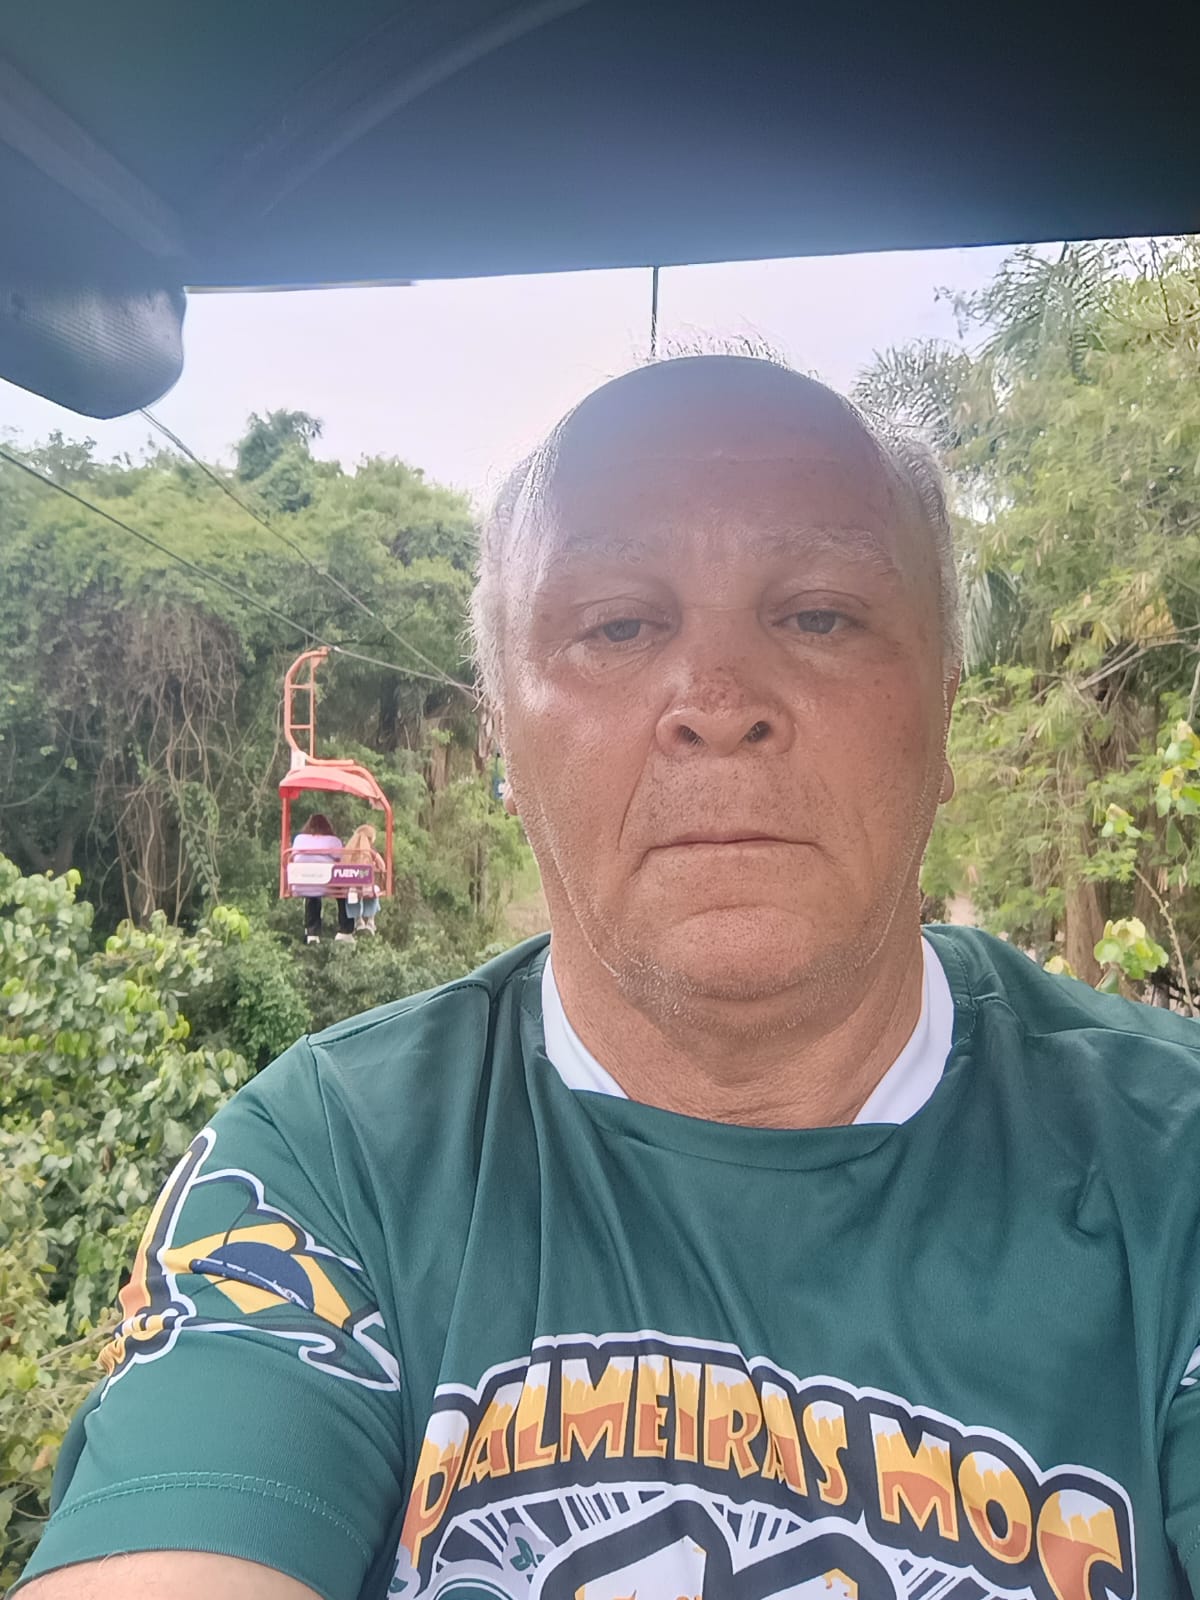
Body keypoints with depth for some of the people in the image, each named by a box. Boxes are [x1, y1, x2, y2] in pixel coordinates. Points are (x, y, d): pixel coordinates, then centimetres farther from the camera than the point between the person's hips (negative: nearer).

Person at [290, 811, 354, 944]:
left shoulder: (299, 838, 11)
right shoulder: (333, 840, 2)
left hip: (303, 887, 3)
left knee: (312, 898, 38)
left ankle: (312, 934, 33)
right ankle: (345, 932, 24)